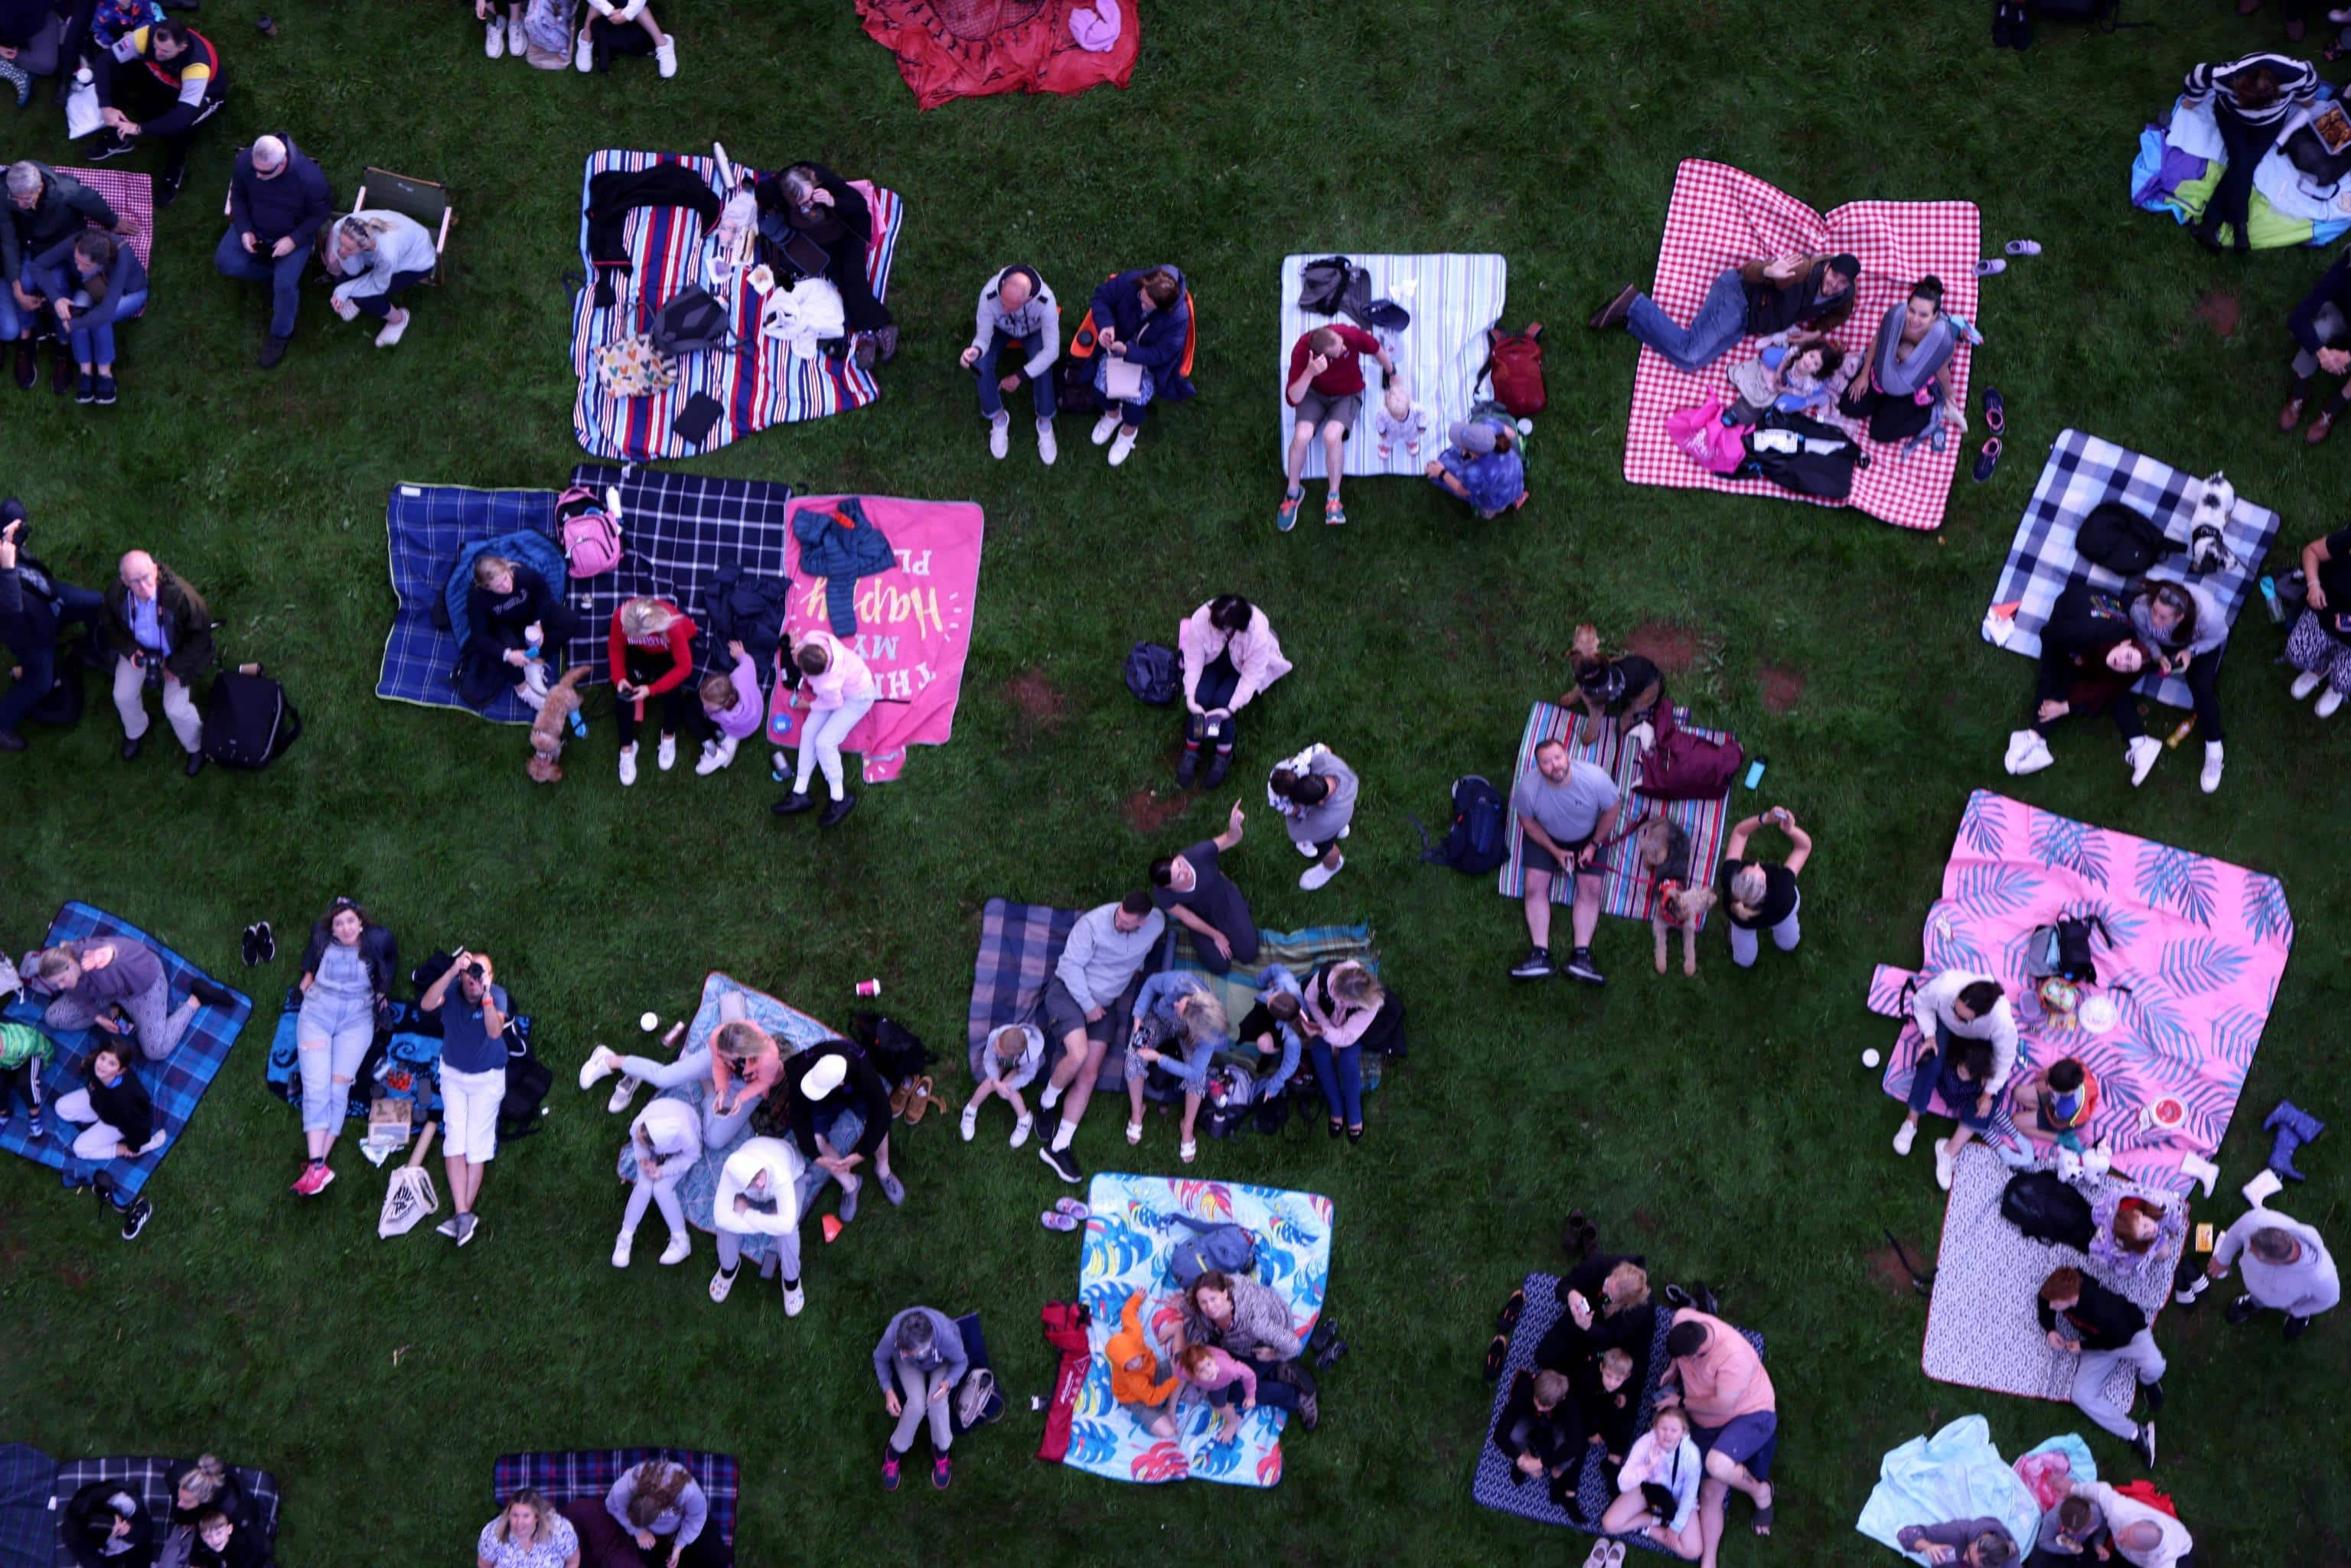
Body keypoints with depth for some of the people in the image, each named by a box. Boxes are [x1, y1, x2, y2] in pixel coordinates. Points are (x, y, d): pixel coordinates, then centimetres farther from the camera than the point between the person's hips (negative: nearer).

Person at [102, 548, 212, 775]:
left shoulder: (180, 595, -39)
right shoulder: (116, 593, -27)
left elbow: (201, 632, -22)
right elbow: (112, 625, -3)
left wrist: (177, 665, -18)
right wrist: (129, 650, -17)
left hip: (175, 652, -3)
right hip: (138, 647, 3)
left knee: (176, 709, -6)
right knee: (123, 696, 5)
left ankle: (196, 747, 28)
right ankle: (135, 732, 43)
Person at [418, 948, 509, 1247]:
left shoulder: (498, 995, -21)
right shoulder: (452, 988, -15)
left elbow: (495, 1031, -37)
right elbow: (426, 1005, -36)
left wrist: (486, 996, -49)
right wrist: (452, 972, -45)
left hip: (487, 1078, -2)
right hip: (453, 1074, 2)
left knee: (477, 1144, -3)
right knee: (454, 1140, -8)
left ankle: (463, 1213, 4)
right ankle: (463, 1214, -9)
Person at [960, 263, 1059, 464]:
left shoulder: (1046, 301, -41)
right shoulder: (989, 294, -39)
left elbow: (1052, 350, -33)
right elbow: (983, 337, -27)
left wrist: (1021, 376, -35)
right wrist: (976, 350, -52)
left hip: (1034, 331, -1)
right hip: (1001, 329, 1)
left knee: (1043, 365, -30)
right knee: (980, 363, -25)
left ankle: (1045, 422, -7)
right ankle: (998, 417, -2)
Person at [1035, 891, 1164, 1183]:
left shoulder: (1156, 924, -8)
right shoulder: (1094, 923, -23)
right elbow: (1072, 964, -17)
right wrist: (1088, 1006, -15)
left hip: (1103, 1004, 5)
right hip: (1068, 991, -5)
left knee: (1089, 1075, -6)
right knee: (1078, 1053, -28)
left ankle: (1058, 1147, -4)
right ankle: (1046, 1102, 2)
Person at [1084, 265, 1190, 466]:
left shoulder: (1178, 317, -33)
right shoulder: (1129, 282, -29)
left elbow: (1159, 354, -25)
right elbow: (1101, 298, -12)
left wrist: (1127, 351, -38)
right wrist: (1105, 325, -32)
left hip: (1151, 359, -2)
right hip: (1118, 342, 2)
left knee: (1137, 397, -20)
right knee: (1102, 385, -15)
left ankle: (1129, 431, 19)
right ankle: (1112, 414, 25)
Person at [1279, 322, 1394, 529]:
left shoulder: (1351, 335, -29)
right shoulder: (1302, 350, -30)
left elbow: (1376, 349, -5)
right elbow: (1292, 399, -32)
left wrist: (1392, 374, 13)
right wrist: (1310, 373, -49)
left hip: (1347, 395, 0)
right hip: (1314, 394, 0)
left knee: (1332, 436, -30)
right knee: (1301, 436, -27)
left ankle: (1333, 498, -11)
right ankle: (1293, 492, -1)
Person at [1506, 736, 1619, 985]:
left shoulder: (1594, 778, -33)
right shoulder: (1528, 786, -31)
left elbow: (1611, 810, -13)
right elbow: (1527, 821, -12)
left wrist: (1593, 845, -13)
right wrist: (1555, 851, -14)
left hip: (1588, 836, 0)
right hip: (1546, 837, 0)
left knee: (1591, 888, -12)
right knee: (1535, 885, -13)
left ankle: (1581, 955, -13)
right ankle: (1540, 954, -14)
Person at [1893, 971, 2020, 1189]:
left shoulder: (2003, 1022, -45)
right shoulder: (1944, 985, -44)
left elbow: (2005, 1059, -23)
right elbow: (1922, 1002, -17)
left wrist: (1989, 1093, -16)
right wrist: (1929, 1036, -26)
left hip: (1982, 1041, 0)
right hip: (1944, 1024, 0)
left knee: (1992, 1091, -16)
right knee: (1932, 1061, -27)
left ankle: (1951, 1150, -10)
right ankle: (1911, 1122, -9)